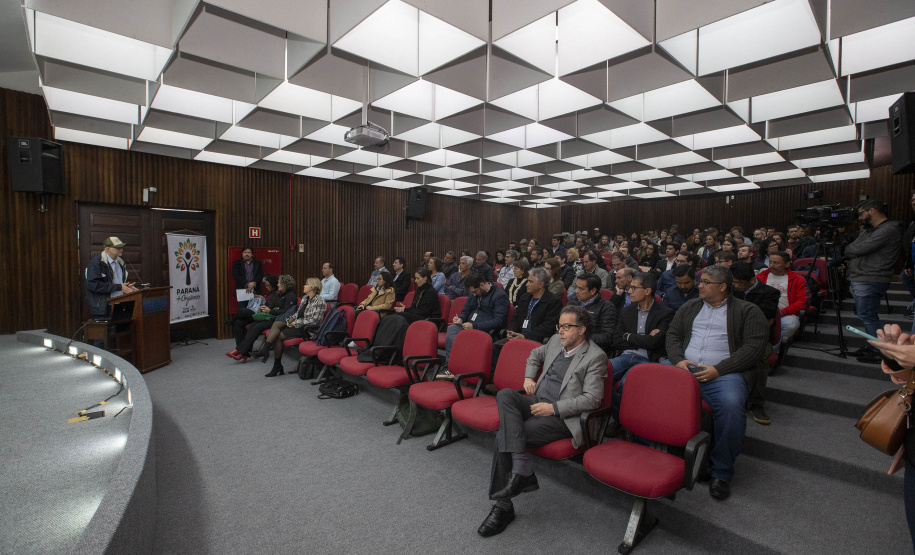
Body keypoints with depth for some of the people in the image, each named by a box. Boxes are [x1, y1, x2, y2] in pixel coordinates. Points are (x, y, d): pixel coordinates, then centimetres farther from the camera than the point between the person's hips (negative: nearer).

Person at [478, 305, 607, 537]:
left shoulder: (595, 357, -8)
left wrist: (554, 408, -20)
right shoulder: (556, 341, 12)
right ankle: (521, 469, -29)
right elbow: (535, 355, 32)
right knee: (505, 395, -27)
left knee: (504, 435, -23)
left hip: (562, 417, -7)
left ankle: (503, 506, -6)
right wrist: (529, 377, 13)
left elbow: (592, 399, -14)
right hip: (537, 402, 7)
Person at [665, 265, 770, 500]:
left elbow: (754, 347, -2)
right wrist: (679, 360, -3)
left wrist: (718, 369, -13)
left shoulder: (748, 311, 9)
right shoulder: (690, 308, 23)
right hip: (685, 369, 3)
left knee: (731, 405, -35)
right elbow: (672, 335, 18)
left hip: (723, 373, -3)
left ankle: (721, 471, -13)